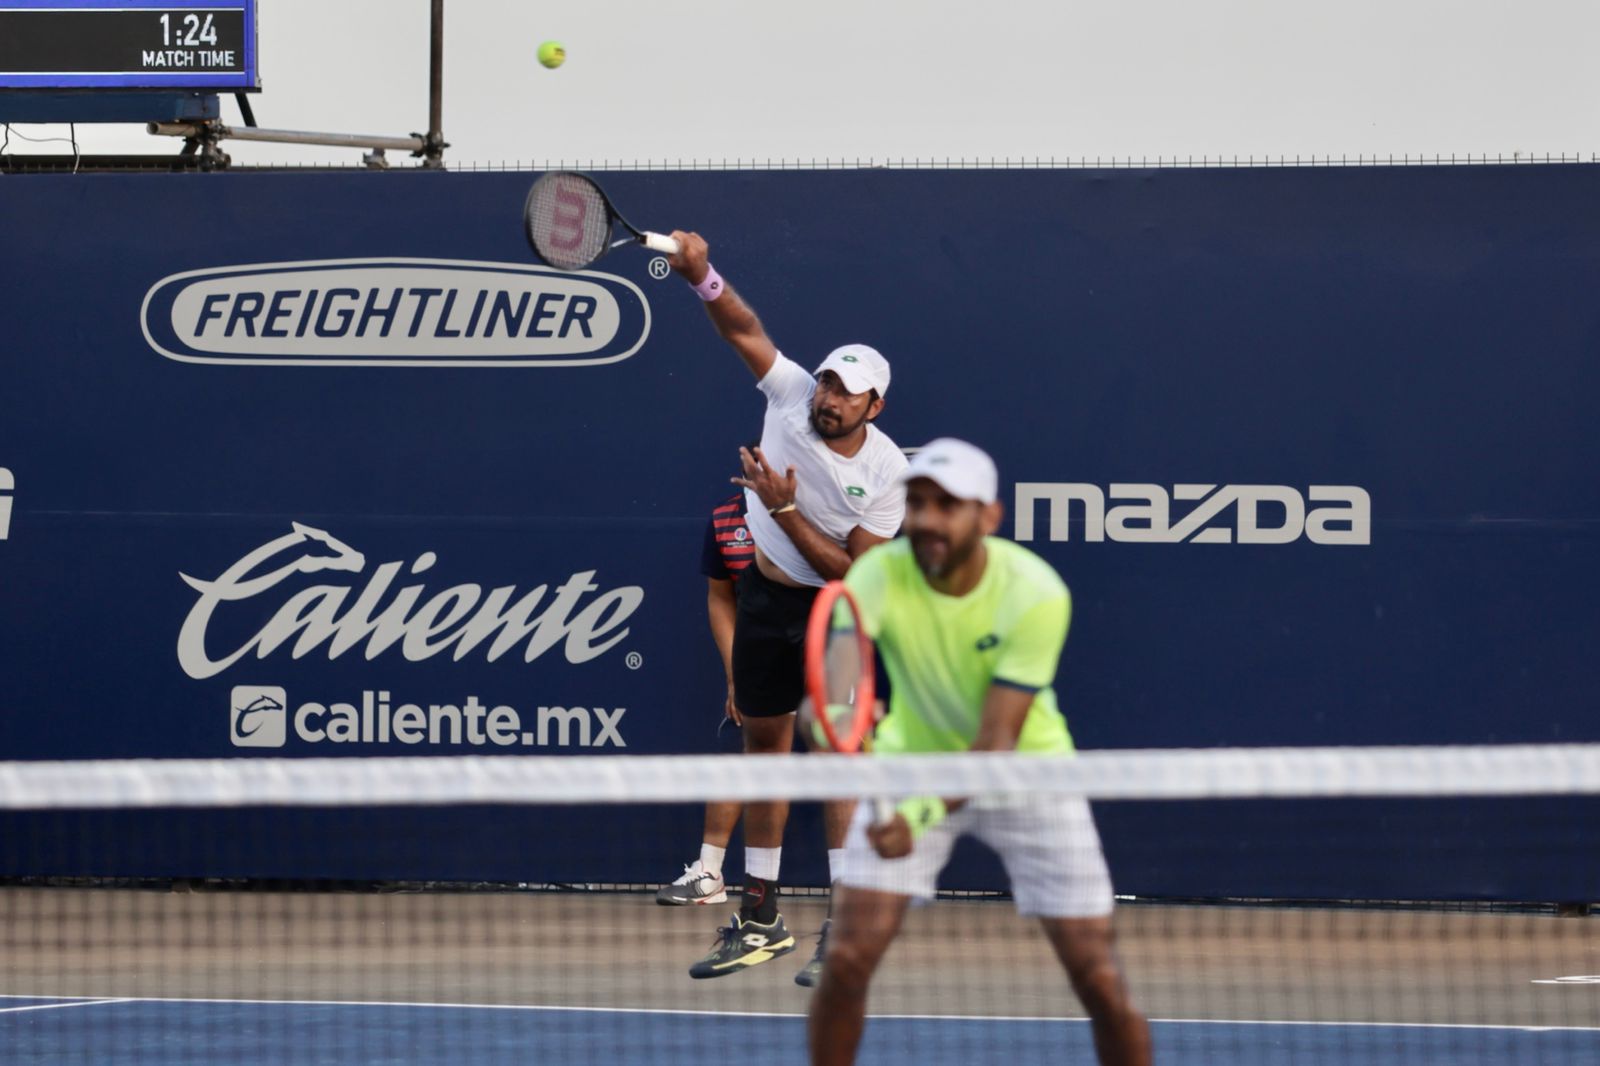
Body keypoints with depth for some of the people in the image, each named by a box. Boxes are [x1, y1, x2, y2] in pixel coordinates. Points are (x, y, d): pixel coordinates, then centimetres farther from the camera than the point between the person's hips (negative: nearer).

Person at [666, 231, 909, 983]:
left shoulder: (886, 474, -19)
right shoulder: (792, 393, -11)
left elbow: (850, 571, -19)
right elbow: (743, 328, -17)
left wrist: (785, 508, -27)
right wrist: (701, 275, -36)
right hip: (767, 594, 4)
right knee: (764, 744, 10)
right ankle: (760, 919, 18)